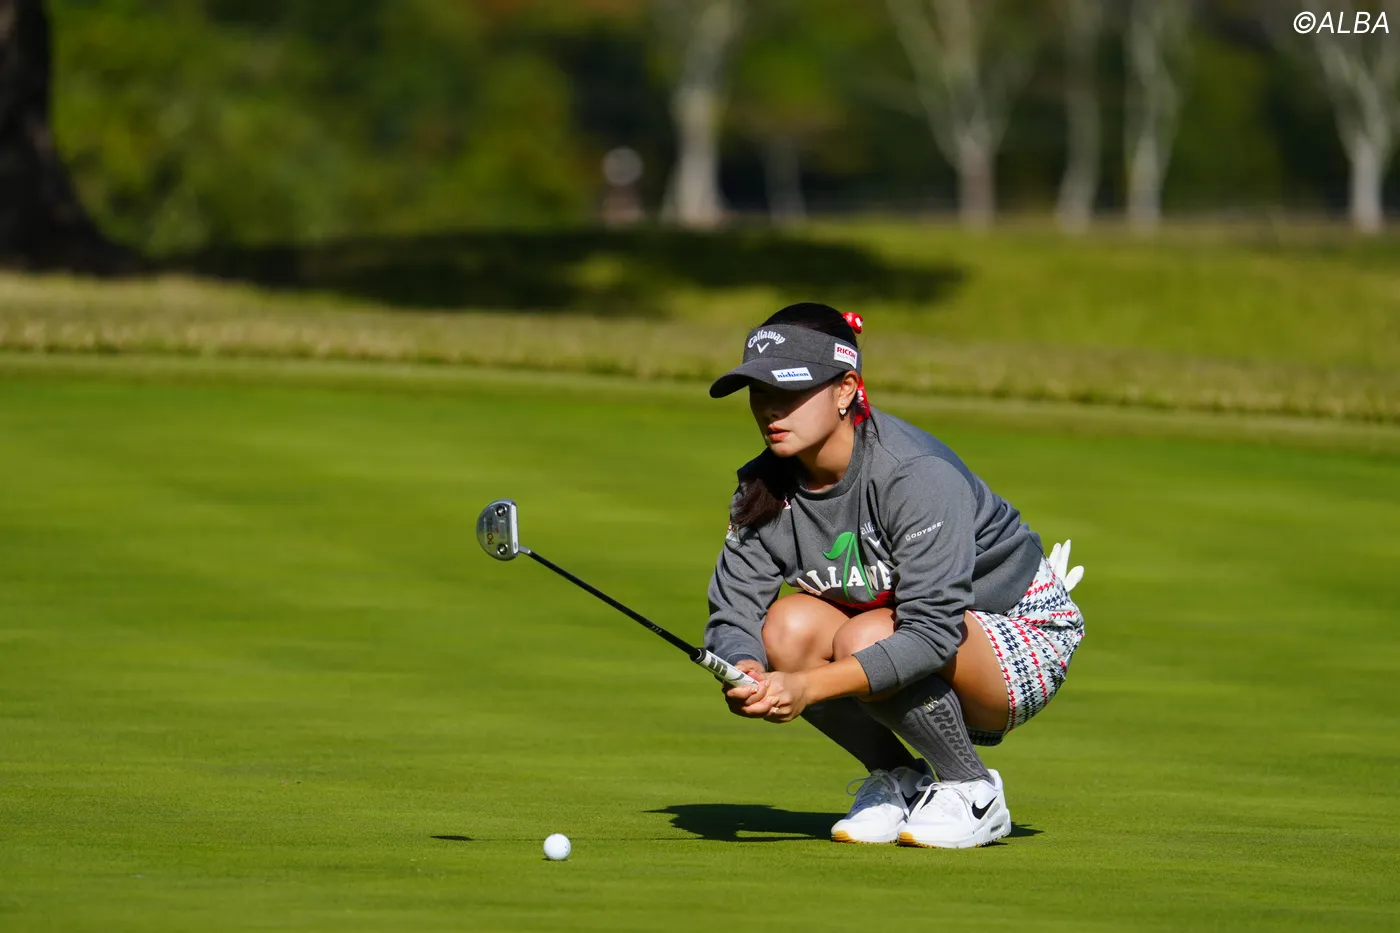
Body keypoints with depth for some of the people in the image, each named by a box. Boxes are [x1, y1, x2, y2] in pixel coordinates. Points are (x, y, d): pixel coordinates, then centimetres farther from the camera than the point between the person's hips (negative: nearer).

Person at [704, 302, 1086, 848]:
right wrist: (744, 672, -40)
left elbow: (933, 632, -37)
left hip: (1022, 638, -6)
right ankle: (897, 780, -1)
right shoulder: (765, 488, -9)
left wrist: (810, 686, -47)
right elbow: (732, 613, -15)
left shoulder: (918, 474, -30)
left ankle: (973, 792, -11)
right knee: (788, 625, -23)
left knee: (866, 636, -35)